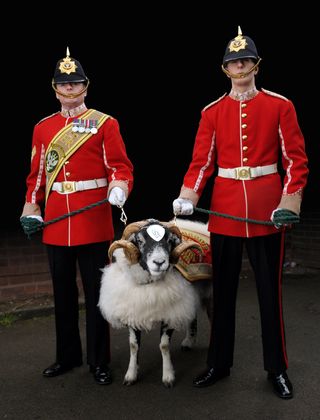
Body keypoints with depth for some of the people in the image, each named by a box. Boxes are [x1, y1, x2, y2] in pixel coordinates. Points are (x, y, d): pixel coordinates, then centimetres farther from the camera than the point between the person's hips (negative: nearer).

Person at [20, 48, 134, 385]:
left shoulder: (105, 123, 0)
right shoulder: (43, 127, 11)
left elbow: (120, 166, -5)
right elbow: (36, 173, 14)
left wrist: (119, 187, -25)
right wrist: (31, 208, 6)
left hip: (93, 221, -4)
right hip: (55, 221, 4)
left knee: (95, 291, 4)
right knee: (63, 291, 14)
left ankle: (99, 361, 20)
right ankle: (67, 355, 31)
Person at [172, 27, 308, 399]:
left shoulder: (280, 106, 1)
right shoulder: (212, 112, 7)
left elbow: (296, 158, -2)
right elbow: (201, 160, 1)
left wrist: (290, 200, -14)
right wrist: (187, 196, -15)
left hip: (267, 209, -2)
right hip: (224, 209, 2)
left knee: (269, 291, 7)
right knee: (223, 290, 11)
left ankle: (277, 368, 24)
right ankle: (219, 364, 27)